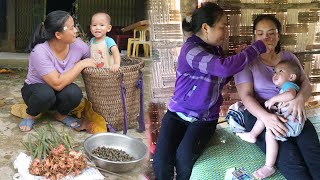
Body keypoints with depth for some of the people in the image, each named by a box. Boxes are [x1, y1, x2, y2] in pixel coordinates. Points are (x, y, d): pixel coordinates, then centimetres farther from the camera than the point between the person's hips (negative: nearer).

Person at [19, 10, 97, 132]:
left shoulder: (78, 45, -16)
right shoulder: (40, 52, -31)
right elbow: (57, 84, -36)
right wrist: (81, 64, -31)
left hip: (59, 93, 3)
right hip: (35, 90, -3)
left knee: (74, 92, -31)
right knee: (45, 94, -38)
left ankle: (61, 115, 2)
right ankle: (30, 116, -4)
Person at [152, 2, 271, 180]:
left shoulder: (215, 49, 5)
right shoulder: (190, 49, -20)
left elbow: (219, 80, 16)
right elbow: (224, 67, -33)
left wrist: (238, 58, 2)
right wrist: (258, 47, -24)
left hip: (205, 118, 4)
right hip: (178, 113, -4)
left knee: (184, 156, -24)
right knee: (161, 161, -23)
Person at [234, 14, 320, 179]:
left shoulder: (288, 57, 15)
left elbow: (306, 83, 6)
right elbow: (246, 96, -8)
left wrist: (300, 98, -20)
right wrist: (265, 116, -29)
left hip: (291, 114, 3)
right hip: (260, 114, -3)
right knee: (289, 159, -30)